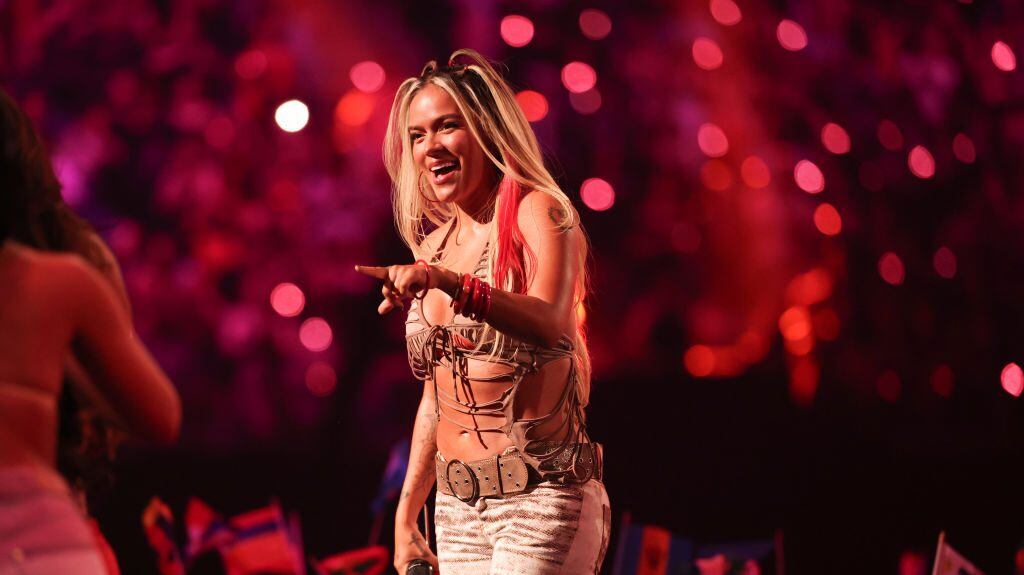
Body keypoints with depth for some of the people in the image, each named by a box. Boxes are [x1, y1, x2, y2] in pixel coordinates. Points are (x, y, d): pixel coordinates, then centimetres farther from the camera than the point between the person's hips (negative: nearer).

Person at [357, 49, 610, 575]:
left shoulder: (537, 212, -7)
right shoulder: (432, 243, 12)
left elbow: (548, 323, -27)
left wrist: (445, 282, -41)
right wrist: (405, 517, 15)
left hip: (541, 497, -6)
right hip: (456, 508, 6)